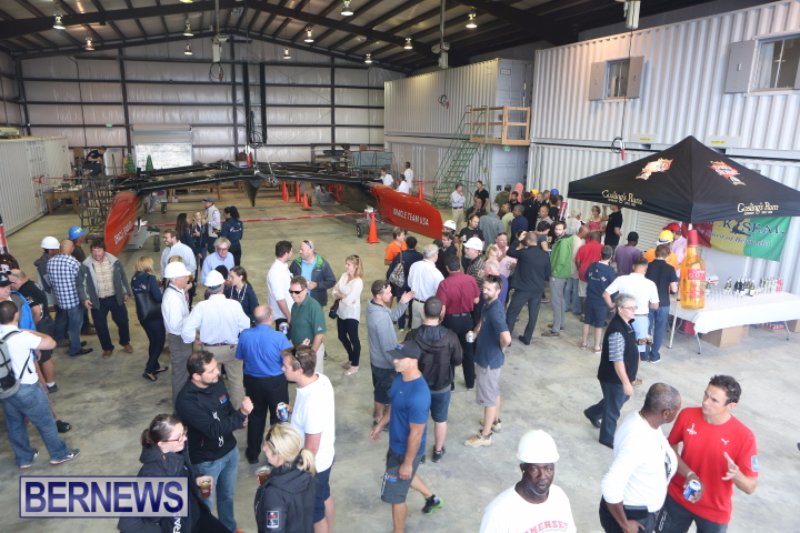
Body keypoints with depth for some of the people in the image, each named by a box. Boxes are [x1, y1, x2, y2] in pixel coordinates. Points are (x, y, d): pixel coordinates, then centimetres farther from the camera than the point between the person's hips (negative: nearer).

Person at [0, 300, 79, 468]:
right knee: (46, 423, 11)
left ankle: (23, 458, 37)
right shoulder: (22, 336, -26)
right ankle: (59, 454, 25)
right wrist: (32, 332, -5)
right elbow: (51, 343, -19)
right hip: (26, 389, -7)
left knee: (14, 425, 21)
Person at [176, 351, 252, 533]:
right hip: (207, 460, -6)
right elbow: (214, 429, -32)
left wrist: (238, 418, -11)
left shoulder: (217, 384, -8)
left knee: (227, 495, 27)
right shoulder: (186, 401, -29)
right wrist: (241, 414, -35)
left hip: (230, 450, 7)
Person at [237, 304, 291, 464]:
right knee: (278, 418, 17)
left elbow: (240, 357, 2)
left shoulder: (244, 335, -13)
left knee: (255, 417, 21)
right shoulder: (279, 337, -24)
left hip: (252, 381, 3)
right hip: (275, 383, -3)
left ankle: (253, 454, 35)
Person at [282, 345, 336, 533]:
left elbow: (311, 448, -27)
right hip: (326, 456, 9)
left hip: (314, 464, -9)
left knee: (315, 511, 18)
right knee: (325, 497, 32)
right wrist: (293, 409, 3)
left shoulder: (312, 403, -39)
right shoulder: (321, 379, -13)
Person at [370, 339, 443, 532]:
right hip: (396, 444, 9)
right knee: (402, 477, 33)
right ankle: (432, 498, 57)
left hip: (406, 450, -9)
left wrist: (407, 463, -19)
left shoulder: (418, 395, -37)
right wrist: (380, 425, 18)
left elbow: (416, 434, -28)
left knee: (395, 495, 10)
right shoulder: (400, 377, -9)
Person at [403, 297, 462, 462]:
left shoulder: (412, 335, -24)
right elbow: (458, 360, -8)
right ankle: (438, 451, 40)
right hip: (442, 386, 0)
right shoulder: (450, 337, -23)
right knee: (440, 419, 22)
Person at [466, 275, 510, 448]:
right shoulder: (488, 305, 2)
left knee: (488, 397, 3)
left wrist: (501, 349, -19)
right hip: (489, 356, 10)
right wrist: (478, 330, 5)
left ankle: (485, 435, 17)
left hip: (490, 359, -10)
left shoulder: (495, 311, -28)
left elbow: (506, 337, -39)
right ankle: (495, 421, 44)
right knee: (494, 392, 25)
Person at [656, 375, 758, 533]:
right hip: (677, 498, 2)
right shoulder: (687, 415, -16)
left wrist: (736, 475, -38)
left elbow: (751, 487, -16)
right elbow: (671, 446, 1)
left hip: (714, 511, -2)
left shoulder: (744, 436, -23)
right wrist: (688, 474, -14)